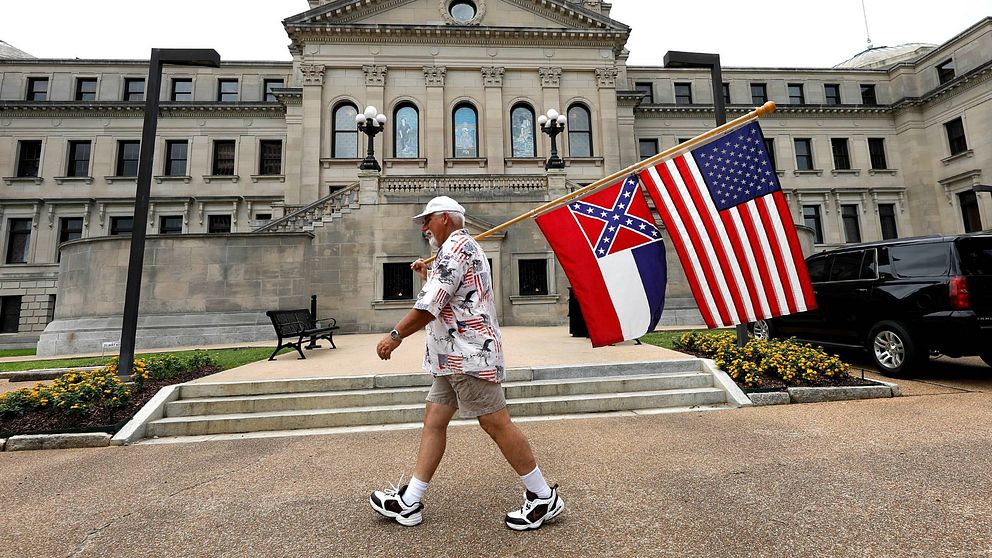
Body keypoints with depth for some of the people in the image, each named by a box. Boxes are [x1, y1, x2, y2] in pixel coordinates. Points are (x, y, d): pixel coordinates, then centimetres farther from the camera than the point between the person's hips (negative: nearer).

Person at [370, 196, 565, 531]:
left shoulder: (456, 246, -9)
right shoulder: (461, 249, 25)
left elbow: (431, 305, -17)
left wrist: (395, 335, -9)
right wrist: (427, 276, 29)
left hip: (470, 355, -11)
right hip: (454, 358, 11)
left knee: (497, 424, -4)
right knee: (433, 421, 11)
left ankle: (544, 498, 11)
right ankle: (408, 503, 21)